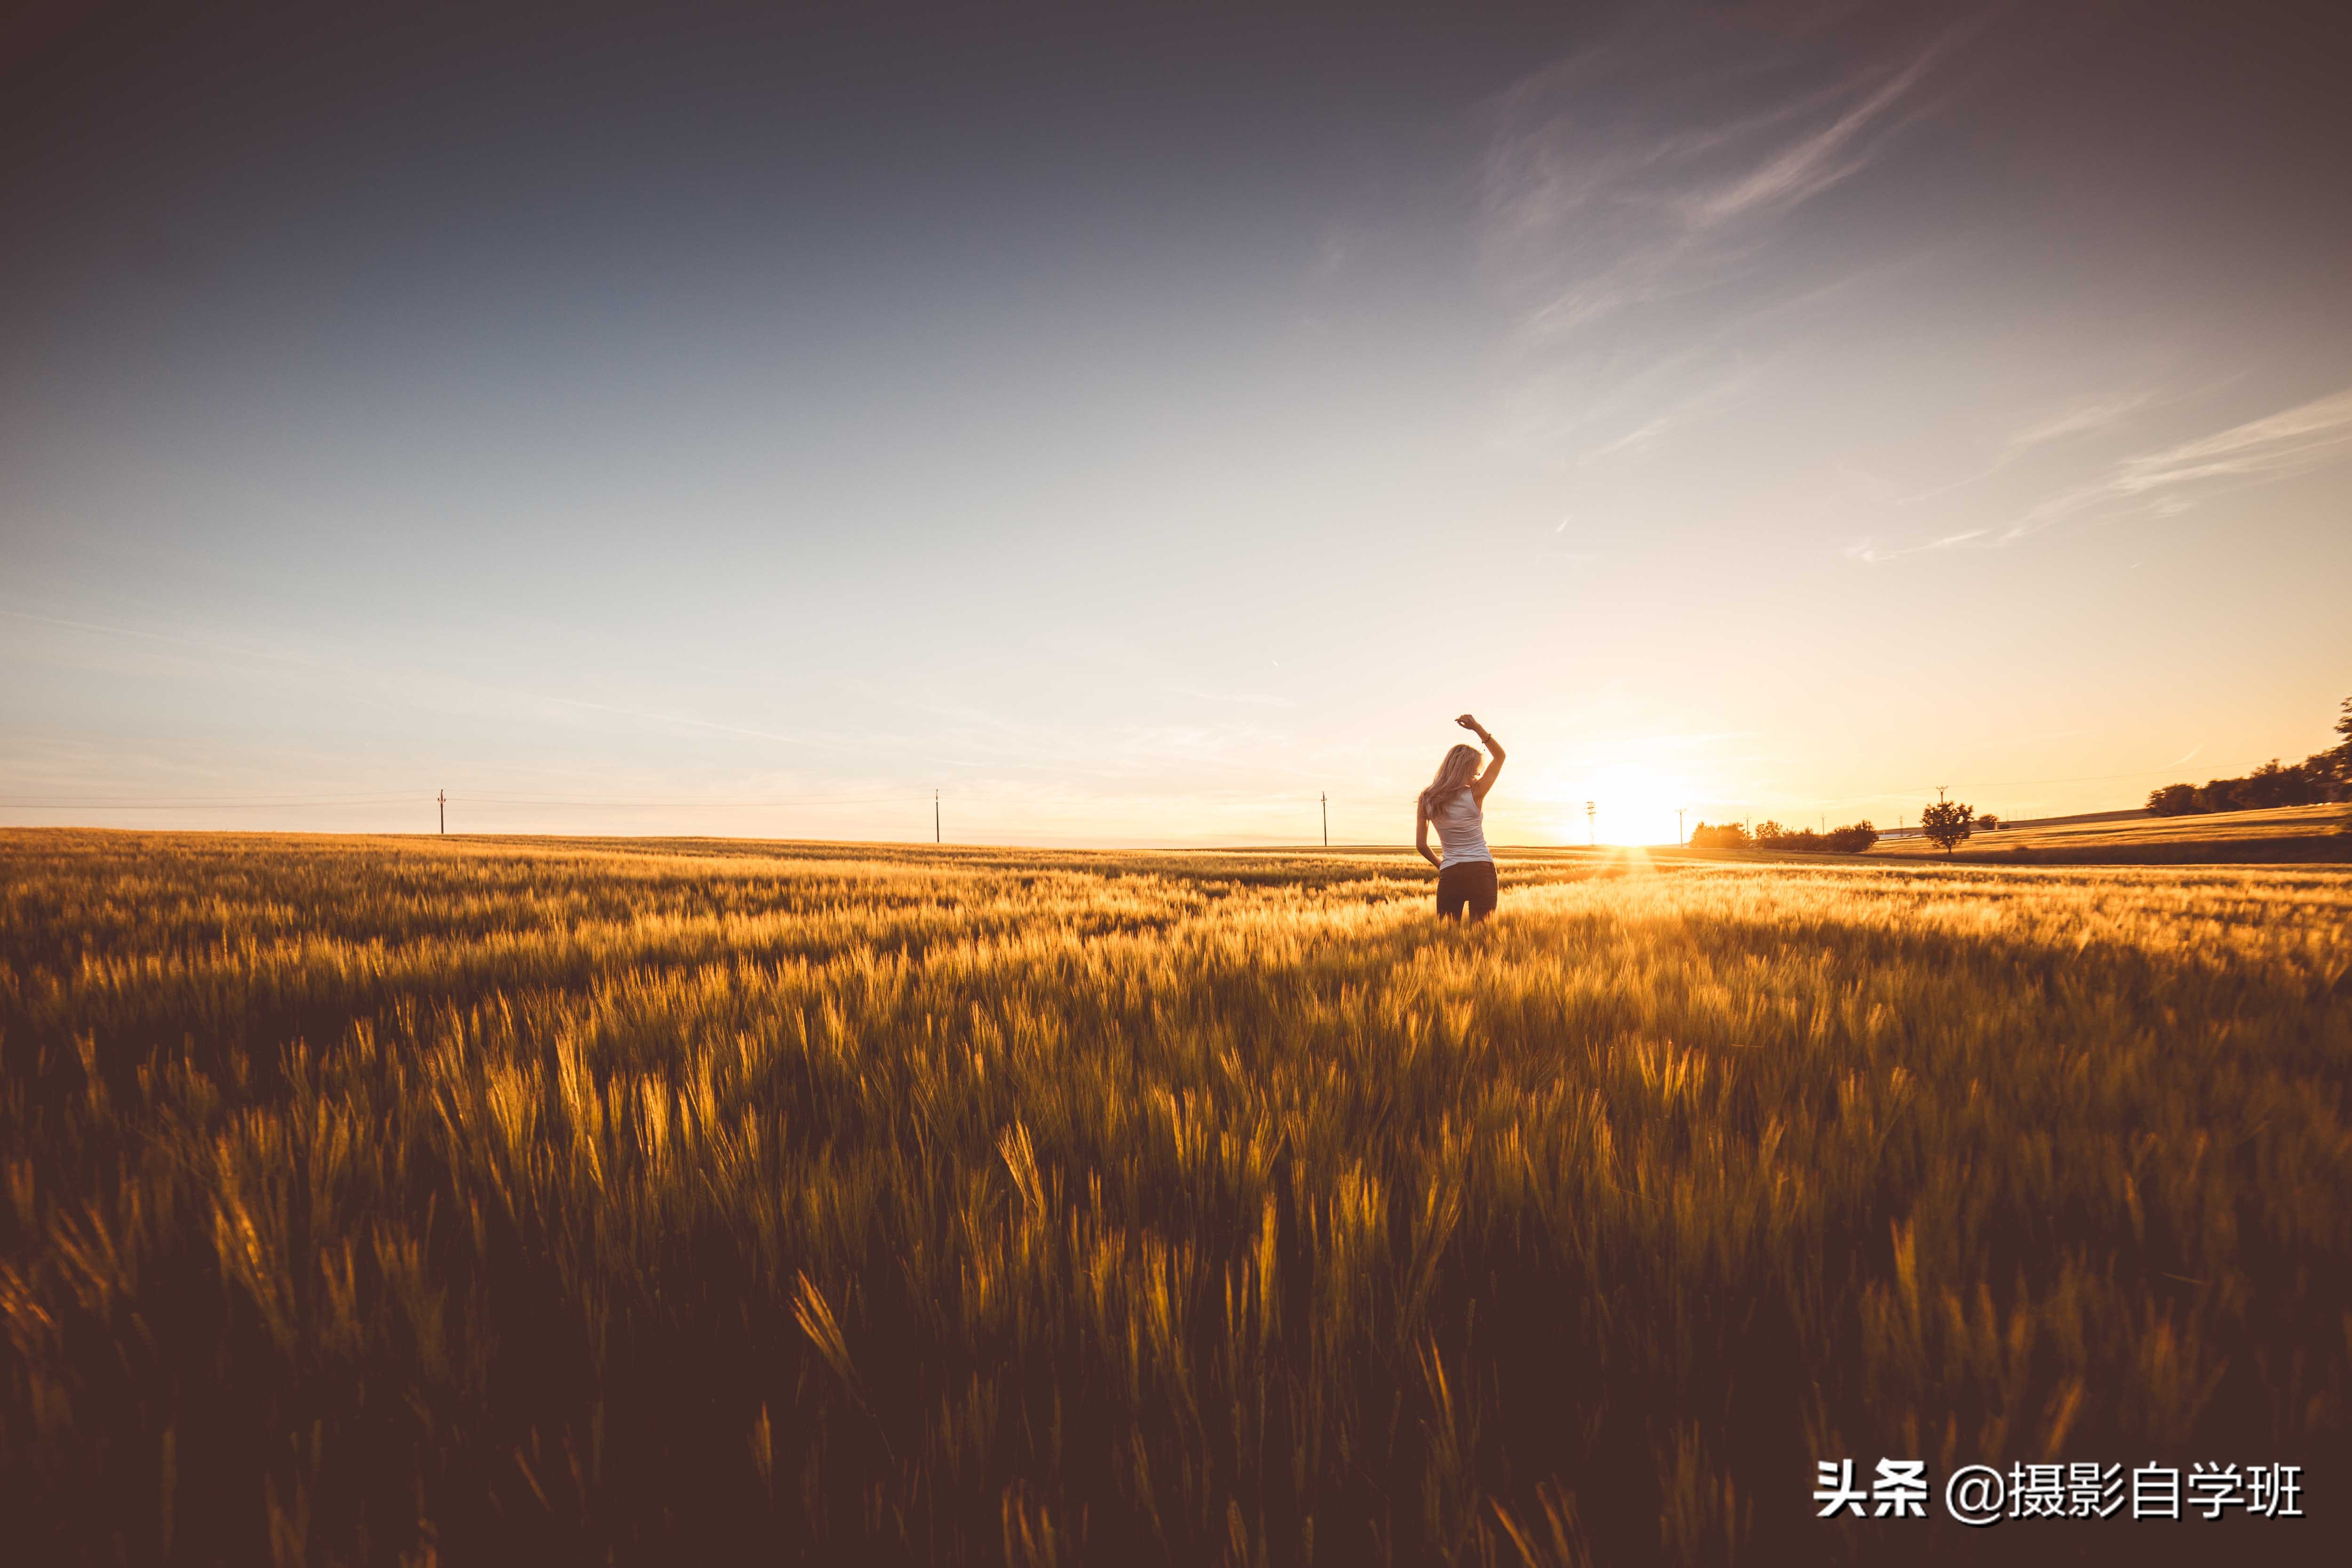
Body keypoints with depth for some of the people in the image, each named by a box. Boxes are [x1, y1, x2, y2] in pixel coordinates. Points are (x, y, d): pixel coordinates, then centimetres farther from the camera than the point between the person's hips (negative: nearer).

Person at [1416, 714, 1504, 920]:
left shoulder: (1427, 800, 1)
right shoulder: (1475, 795, -8)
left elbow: (1421, 845, 6)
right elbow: (1500, 756, 5)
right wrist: (1477, 728, -1)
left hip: (1449, 874, 3)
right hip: (1481, 871, -3)